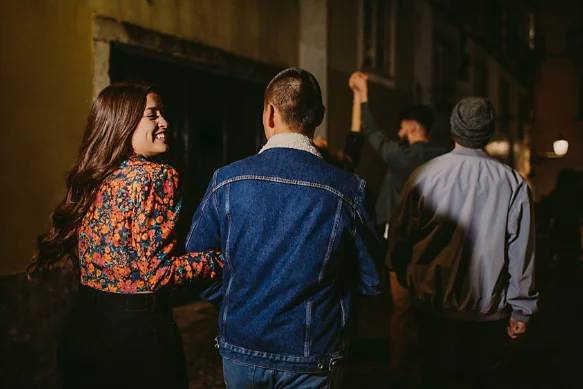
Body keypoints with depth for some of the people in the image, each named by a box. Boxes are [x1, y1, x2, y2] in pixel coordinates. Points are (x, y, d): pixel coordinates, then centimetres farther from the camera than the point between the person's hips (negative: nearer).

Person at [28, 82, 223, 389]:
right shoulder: (155, 176, -16)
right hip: (137, 327, -7)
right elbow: (155, 271, -19)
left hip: (82, 326, 7)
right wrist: (218, 261, -10)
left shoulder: (90, 178, 5)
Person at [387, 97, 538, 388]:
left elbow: (400, 235, -2)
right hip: (489, 310, 0)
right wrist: (521, 309, 4)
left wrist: (404, 277, 17)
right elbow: (521, 253, -7)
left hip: (433, 304, 0)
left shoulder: (425, 175, -9)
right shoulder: (513, 183, -10)